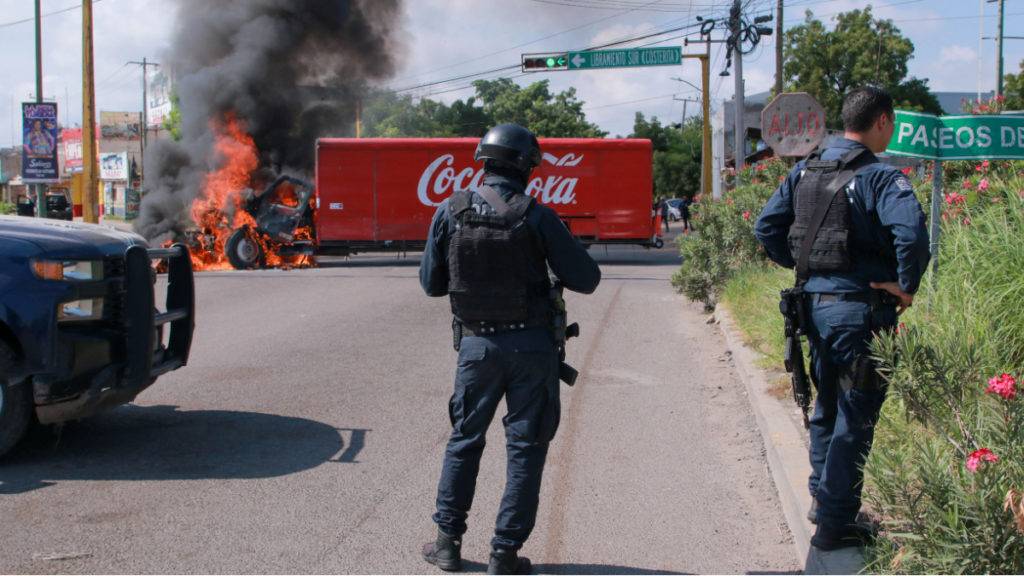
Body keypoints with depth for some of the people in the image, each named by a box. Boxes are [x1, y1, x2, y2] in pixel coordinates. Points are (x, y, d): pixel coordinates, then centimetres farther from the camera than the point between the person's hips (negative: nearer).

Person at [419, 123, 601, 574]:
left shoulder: (451, 211, -4)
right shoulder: (537, 217, -11)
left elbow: (431, 283, 4)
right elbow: (586, 279, -6)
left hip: (477, 344, 2)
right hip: (532, 346, -2)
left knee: (464, 440, 18)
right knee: (526, 446, 8)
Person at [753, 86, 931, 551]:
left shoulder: (805, 171, 7)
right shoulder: (880, 177, -14)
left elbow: (766, 226, 9)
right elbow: (911, 231, -30)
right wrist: (906, 285, -17)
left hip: (814, 301, 7)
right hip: (860, 308, -7)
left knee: (827, 405, 23)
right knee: (855, 418, 2)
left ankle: (822, 497, 35)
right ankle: (834, 523, 6)